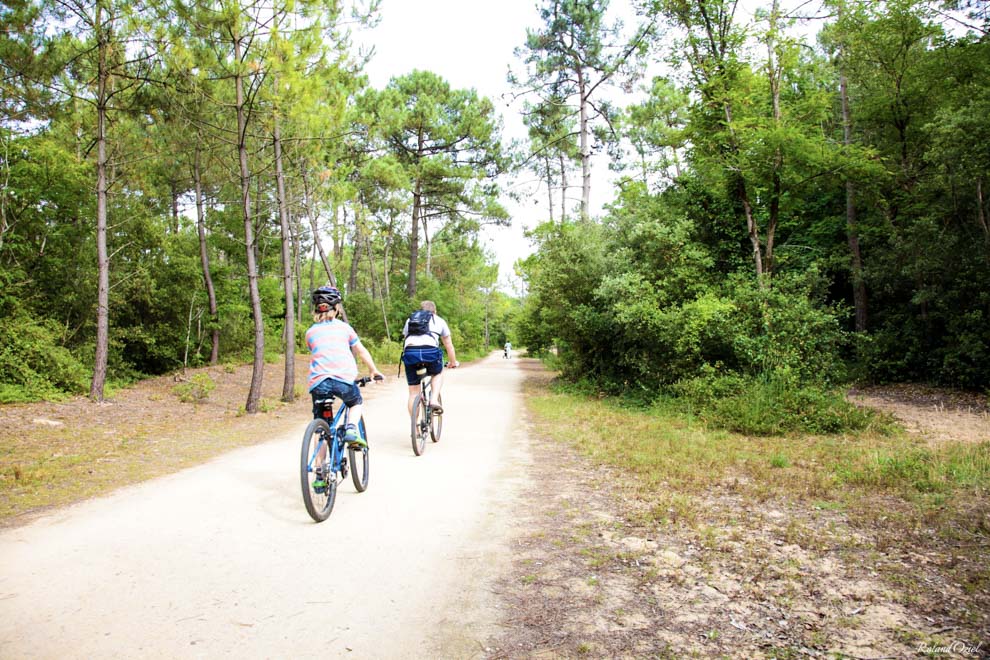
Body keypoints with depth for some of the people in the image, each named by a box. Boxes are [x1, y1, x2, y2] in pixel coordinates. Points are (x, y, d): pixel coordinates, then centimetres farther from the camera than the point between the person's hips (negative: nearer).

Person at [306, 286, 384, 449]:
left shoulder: (310, 332, 17)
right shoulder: (344, 327, 13)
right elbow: (361, 351, 19)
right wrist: (374, 371, 32)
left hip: (318, 381, 2)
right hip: (343, 379, -1)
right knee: (357, 403, 27)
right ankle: (351, 429, 1)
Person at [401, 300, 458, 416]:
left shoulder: (410, 320, 33)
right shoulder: (439, 321, 29)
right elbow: (449, 346, 34)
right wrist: (453, 362, 48)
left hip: (410, 352, 2)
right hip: (430, 350, -1)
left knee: (413, 393, 13)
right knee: (438, 374, 31)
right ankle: (434, 400, 9)